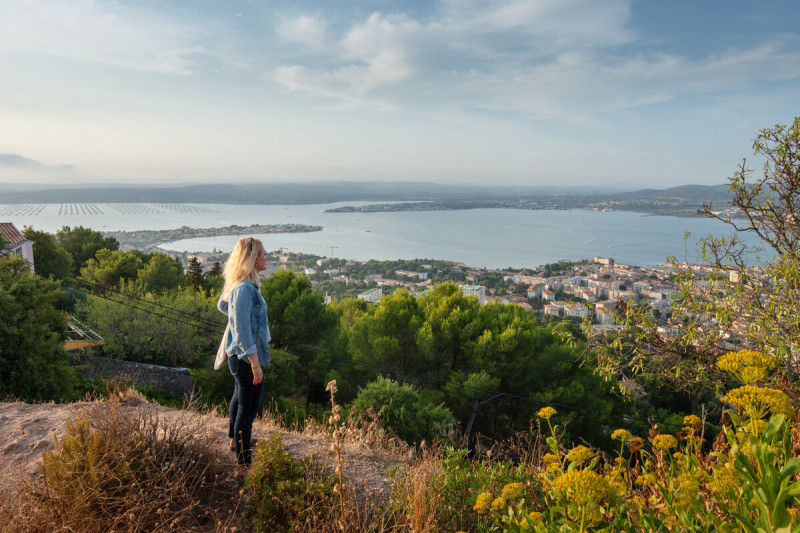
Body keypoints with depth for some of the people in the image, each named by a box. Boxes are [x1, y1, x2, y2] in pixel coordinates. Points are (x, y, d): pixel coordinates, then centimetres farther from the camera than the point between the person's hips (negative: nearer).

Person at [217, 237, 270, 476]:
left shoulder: (238, 285, 5)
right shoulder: (245, 289, -26)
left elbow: (222, 305, 24)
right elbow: (243, 332, -27)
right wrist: (255, 364, -24)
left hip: (240, 357, 11)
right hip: (247, 357, -11)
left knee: (240, 398, 29)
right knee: (248, 409, -2)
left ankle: (235, 440, 51)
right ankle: (244, 464, 7)